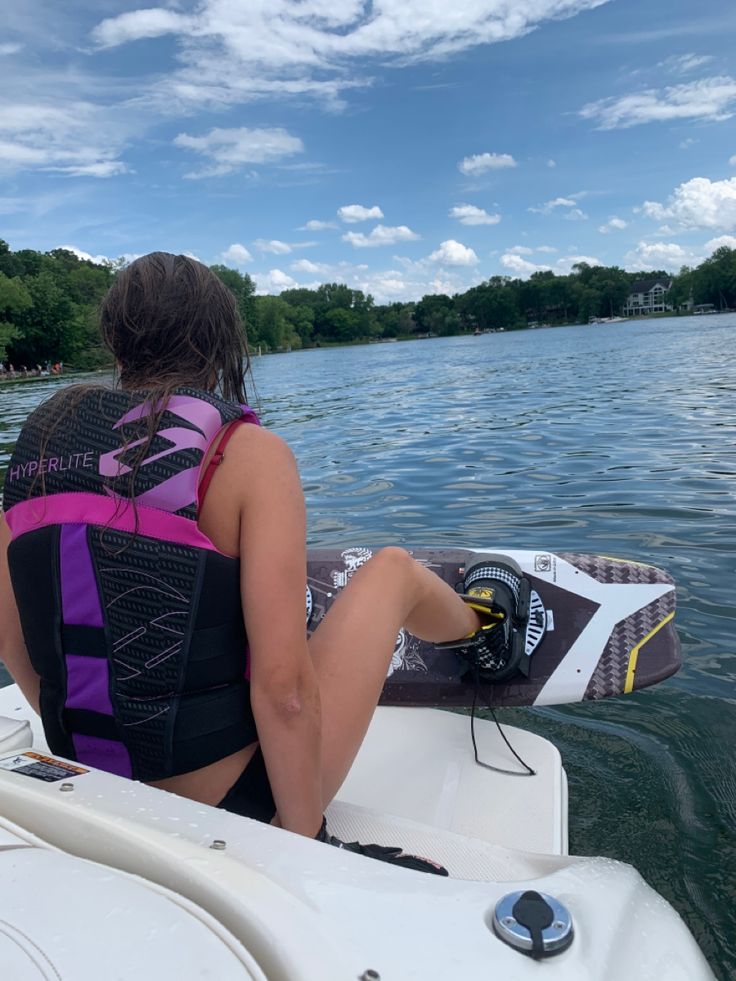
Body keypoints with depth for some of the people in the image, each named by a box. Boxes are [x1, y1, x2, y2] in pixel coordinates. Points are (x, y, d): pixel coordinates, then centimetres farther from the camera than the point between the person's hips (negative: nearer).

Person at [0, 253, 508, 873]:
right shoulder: (249, 452, -18)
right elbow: (282, 689, -23)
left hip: (93, 792, 6)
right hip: (228, 804, -5)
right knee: (393, 569, 11)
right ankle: (482, 629, 42)